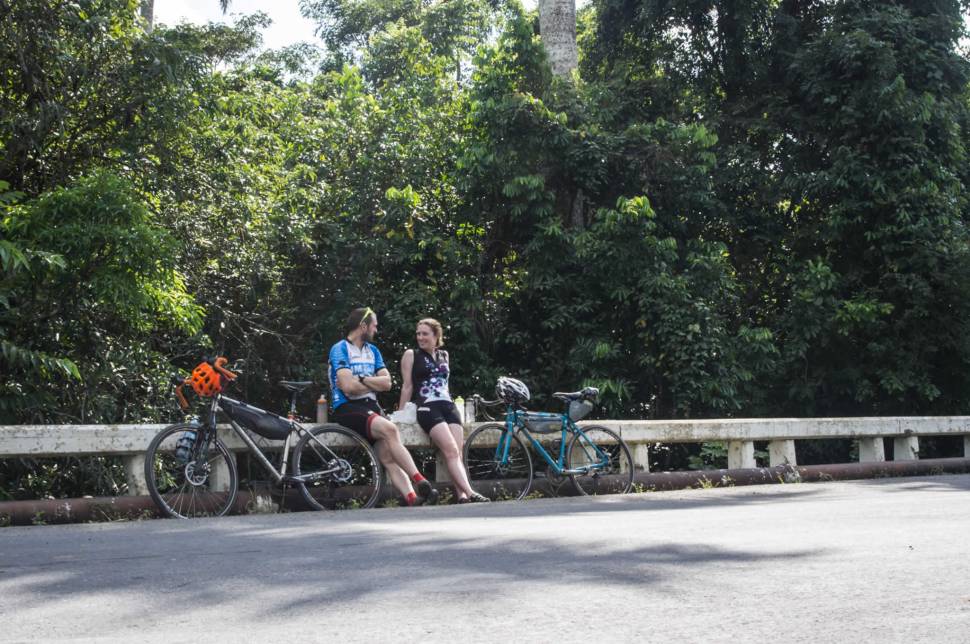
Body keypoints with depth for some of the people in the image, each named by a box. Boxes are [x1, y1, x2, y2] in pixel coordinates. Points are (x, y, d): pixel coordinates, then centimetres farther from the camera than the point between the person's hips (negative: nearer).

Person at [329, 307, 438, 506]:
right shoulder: (340, 349, -1)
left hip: (371, 407, 6)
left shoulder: (372, 351, 21)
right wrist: (374, 383, 3)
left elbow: (387, 383, 9)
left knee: (389, 458, -15)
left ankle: (412, 498, -33)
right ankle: (420, 482, -34)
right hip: (348, 409, -6)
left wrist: (361, 380, -5)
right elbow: (349, 387, -14)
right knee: (389, 429, -31)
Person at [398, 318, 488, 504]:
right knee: (451, 451, -21)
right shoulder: (411, 355, 8)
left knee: (457, 453, -12)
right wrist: (400, 414, 4)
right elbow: (407, 386, 7)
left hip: (448, 406, 5)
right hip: (427, 408, -5)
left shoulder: (444, 355, 21)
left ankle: (462, 495, -23)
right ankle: (471, 493, -31)